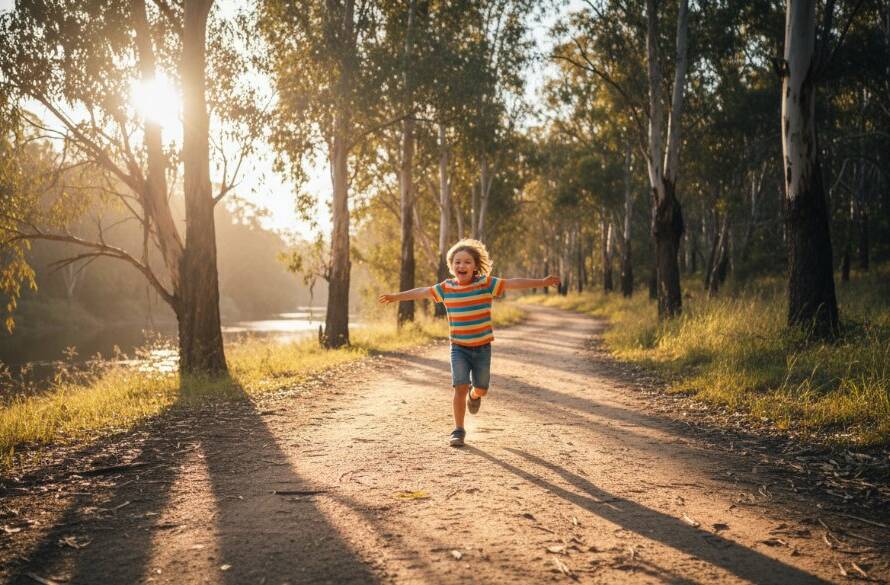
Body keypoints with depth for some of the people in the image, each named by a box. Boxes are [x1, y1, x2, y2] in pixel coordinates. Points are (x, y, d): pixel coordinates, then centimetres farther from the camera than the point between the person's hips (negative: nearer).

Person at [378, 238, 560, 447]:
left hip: (482, 347, 0)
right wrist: (397, 296, 17)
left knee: (481, 388, 8)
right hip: (459, 347, 0)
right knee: (460, 386, -11)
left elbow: (513, 283, -11)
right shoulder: (446, 288, -2)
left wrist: (542, 282, -16)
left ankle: (474, 395, 46)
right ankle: (458, 430, 2)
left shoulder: (486, 283, -8)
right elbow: (422, 292, 10)